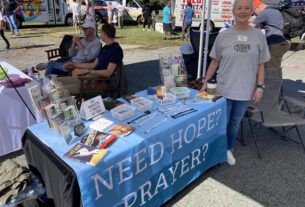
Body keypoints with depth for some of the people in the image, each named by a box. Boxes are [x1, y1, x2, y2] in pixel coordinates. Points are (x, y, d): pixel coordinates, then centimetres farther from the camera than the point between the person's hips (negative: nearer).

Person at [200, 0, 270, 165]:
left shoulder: (258, 36, 1)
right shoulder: (223, 36, -3)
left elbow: (260, 64, 5)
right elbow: (215, 62, 3)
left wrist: (260, 87, -2)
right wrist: (205, 82, 1)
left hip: (245, 91, 2)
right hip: (224, 90, -1)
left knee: (235, 124, 15)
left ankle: (229, 150, 37)